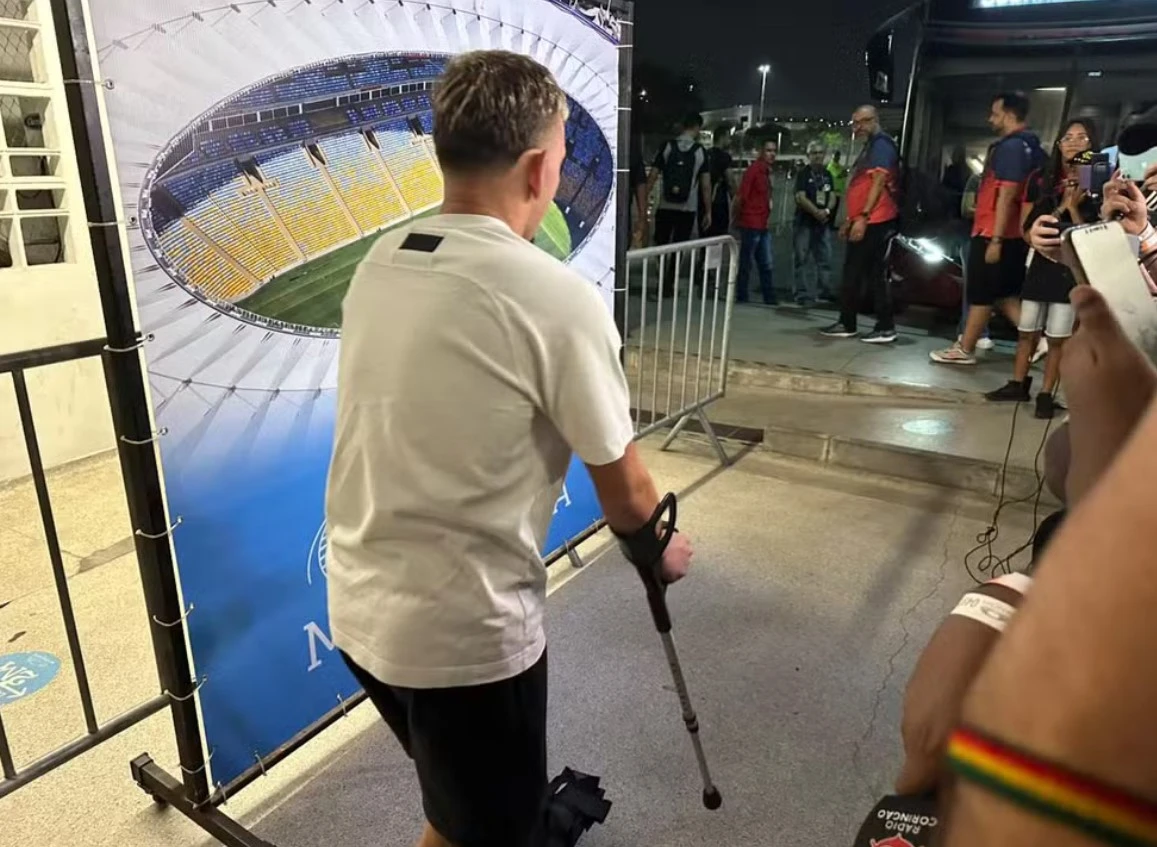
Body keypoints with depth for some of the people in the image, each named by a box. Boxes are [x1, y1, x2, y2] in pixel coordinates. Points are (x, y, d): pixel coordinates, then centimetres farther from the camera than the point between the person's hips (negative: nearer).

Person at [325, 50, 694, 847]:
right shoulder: (559, 296, -19)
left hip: (359, 608, 7)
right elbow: (625, 491, -8)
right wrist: (657, 551, 12)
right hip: (464, 630, -6)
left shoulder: (378, 263, 0)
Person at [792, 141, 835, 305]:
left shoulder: (827, 174, 15)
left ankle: (824, 291, 17)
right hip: (805, 222, -5)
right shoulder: (803, 174, -2)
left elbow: (832, 197, 11)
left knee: (825, 259, 8)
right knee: (802, 259, -5)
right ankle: (802, 294, -4)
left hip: (823, 222, 6)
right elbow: (800, 198, -12)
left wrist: (826, 211, -10)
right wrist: (816, 212, -21)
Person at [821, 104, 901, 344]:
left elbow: (879, 183, -19)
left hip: (874, 222, -10)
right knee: (852, 273, 11)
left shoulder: (882, 144, -9)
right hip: (862, 221, 10)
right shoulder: (869, 147, 23)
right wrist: (850, 219, 24)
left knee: (875, 274, -7)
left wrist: (863, 217, -24)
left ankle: (886, 327, -1)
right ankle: (846, 324, 17)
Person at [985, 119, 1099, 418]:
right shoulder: (1043, 181, 8)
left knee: (1058, 336, -2)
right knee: (1027, 331, 9)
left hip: (1072, 269, -4)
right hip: (1041, 264, 4)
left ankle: (1047, 395, 4)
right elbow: (1028, 227, 7)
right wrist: (1039, 242, -12)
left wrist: (1072, 207, -16)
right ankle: (1018, 384, 20)